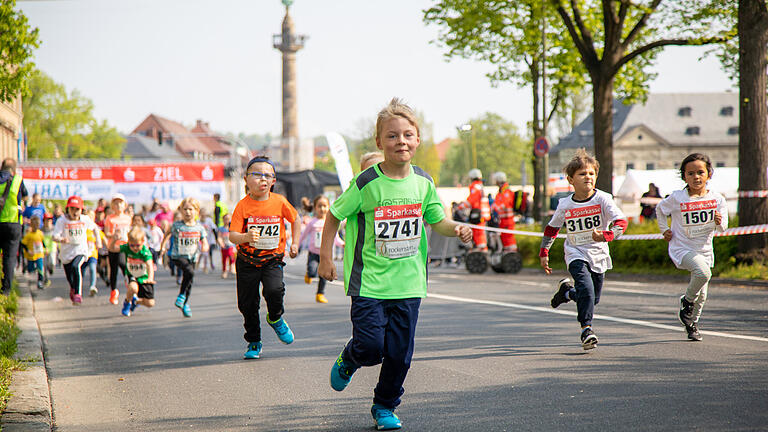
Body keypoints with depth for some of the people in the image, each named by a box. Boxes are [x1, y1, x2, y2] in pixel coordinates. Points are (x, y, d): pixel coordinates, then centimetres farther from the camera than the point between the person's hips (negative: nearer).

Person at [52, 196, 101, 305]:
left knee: (75, 266, -32)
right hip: (66, 252, 1)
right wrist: (61, 239, -44)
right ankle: (73, 289, 51)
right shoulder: (62, 221, -13)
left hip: (81, 250, -1)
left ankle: (78, 294, -29)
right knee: (70, 279, 13)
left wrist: (98, 240, 14)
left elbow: (94, 227, 17)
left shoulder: (85, 219, -5)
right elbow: (54, 236, -24)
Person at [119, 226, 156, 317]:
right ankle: (127, 303, -3)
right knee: (133, 287, -37)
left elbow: (150, 265, -40)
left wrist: (150, 278, -57)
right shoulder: (126, 248, -18)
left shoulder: (145, 251, -28)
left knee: (150, 303, -1)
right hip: (131, 276, 0)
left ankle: (136, 301, 34)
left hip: (144, 278, 0)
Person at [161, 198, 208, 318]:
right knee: (190, 272, -29)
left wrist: (205, 247, -16)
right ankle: (181, 294, -10)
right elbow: (168, 234, 16)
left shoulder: (199, 227, 2)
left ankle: (185, 304, 31)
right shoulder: (177, 225, -4)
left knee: (189, 281, 10)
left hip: (192, 257, 4)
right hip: (178, 256, -4)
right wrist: (163, 246, 13)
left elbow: (205, 243, 6)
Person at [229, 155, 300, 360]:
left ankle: (275, 318, 8)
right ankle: (254, 342, 24)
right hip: (247, 260, 0)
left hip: (272, 260, 0)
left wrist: (295, 243, 10)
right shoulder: (243, 205, -11)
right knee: (247, 304, 4)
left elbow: (295, 219, 14)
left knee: (274, 290, -26)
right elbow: (232, 235, -17)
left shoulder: (280, 202, -5)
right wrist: (246, 237, -37)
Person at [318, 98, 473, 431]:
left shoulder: (423, 182, 2)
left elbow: (435, 220, 13)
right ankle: (347, 362, 25)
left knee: (399, 353, 4)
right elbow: (335, 215, 1)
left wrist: (456, 228, -9)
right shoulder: (366, 184, -11)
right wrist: (325, 257, 1)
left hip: (408, 282, 4)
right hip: (369, 281, -3)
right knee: (371, 347, -11)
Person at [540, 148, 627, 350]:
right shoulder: (564, 205, -5)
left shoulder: (602, 199, -11)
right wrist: (544, 253, 11)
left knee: (593, 299, 9)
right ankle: (586, 328, -13)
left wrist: (605, 235, -36)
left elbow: (621, 222, -19)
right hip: (576, 254, -1)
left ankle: (567, 291, 38)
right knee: (586, 289, -24)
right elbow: (551, 228, 11)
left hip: (598, 255, 2)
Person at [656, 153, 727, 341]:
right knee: (703, 273, -31)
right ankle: (687, 301, -4)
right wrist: (664, 230, 5)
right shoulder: (677, 198, -9)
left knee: (702, 294, 10)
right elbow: (660, 209, 11)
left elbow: (723, 227, -4)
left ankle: (692, 324, 34)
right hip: (682, 248, -4)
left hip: (704, 250, 4)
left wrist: (719, 222, -25)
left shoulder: (717, 199, -4)